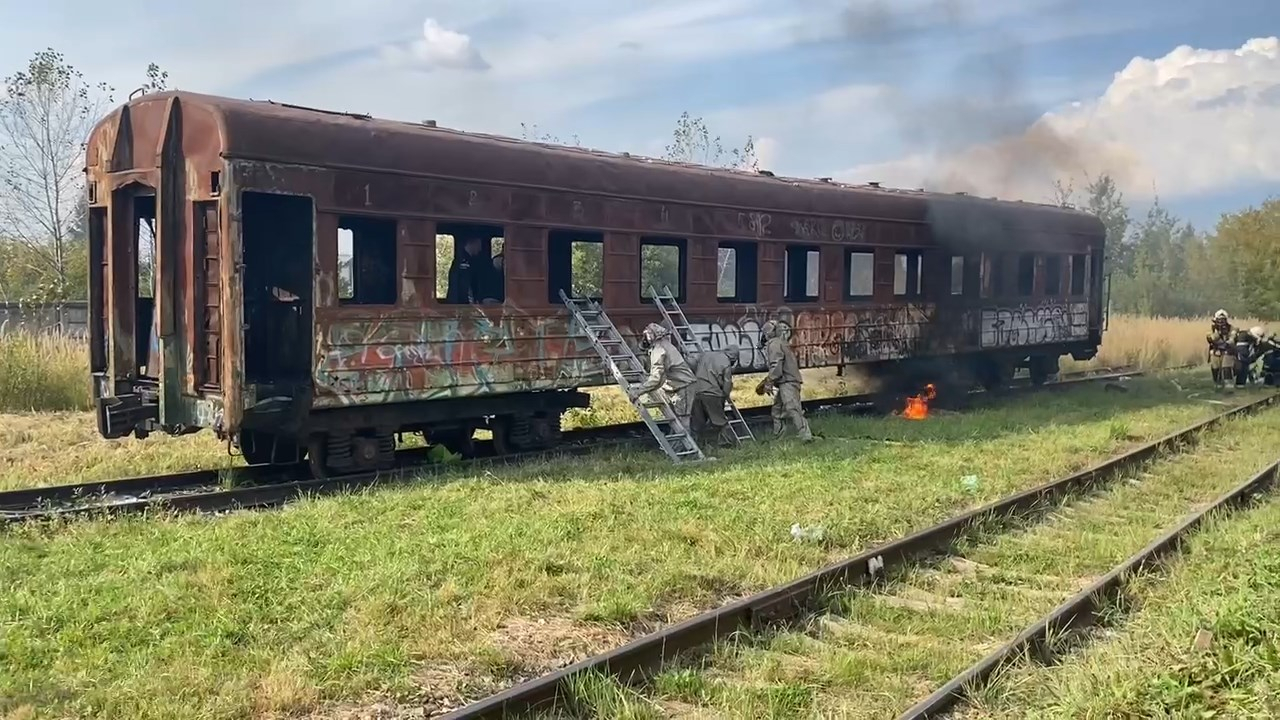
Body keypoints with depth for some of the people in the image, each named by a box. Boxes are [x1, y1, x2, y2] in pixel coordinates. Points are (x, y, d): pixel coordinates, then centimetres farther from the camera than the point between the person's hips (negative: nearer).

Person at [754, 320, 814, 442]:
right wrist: (768, 380, 25)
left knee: (793, 410, -19)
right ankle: (777, 438, 21)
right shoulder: (782, 344, 21)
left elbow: (776, 367, -19)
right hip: (787, 382, 11)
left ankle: (806, 437, -26)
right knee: (777, 411, 15)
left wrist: (768, 384, -16)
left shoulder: (774, 344, -10)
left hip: (787, 383, -11)